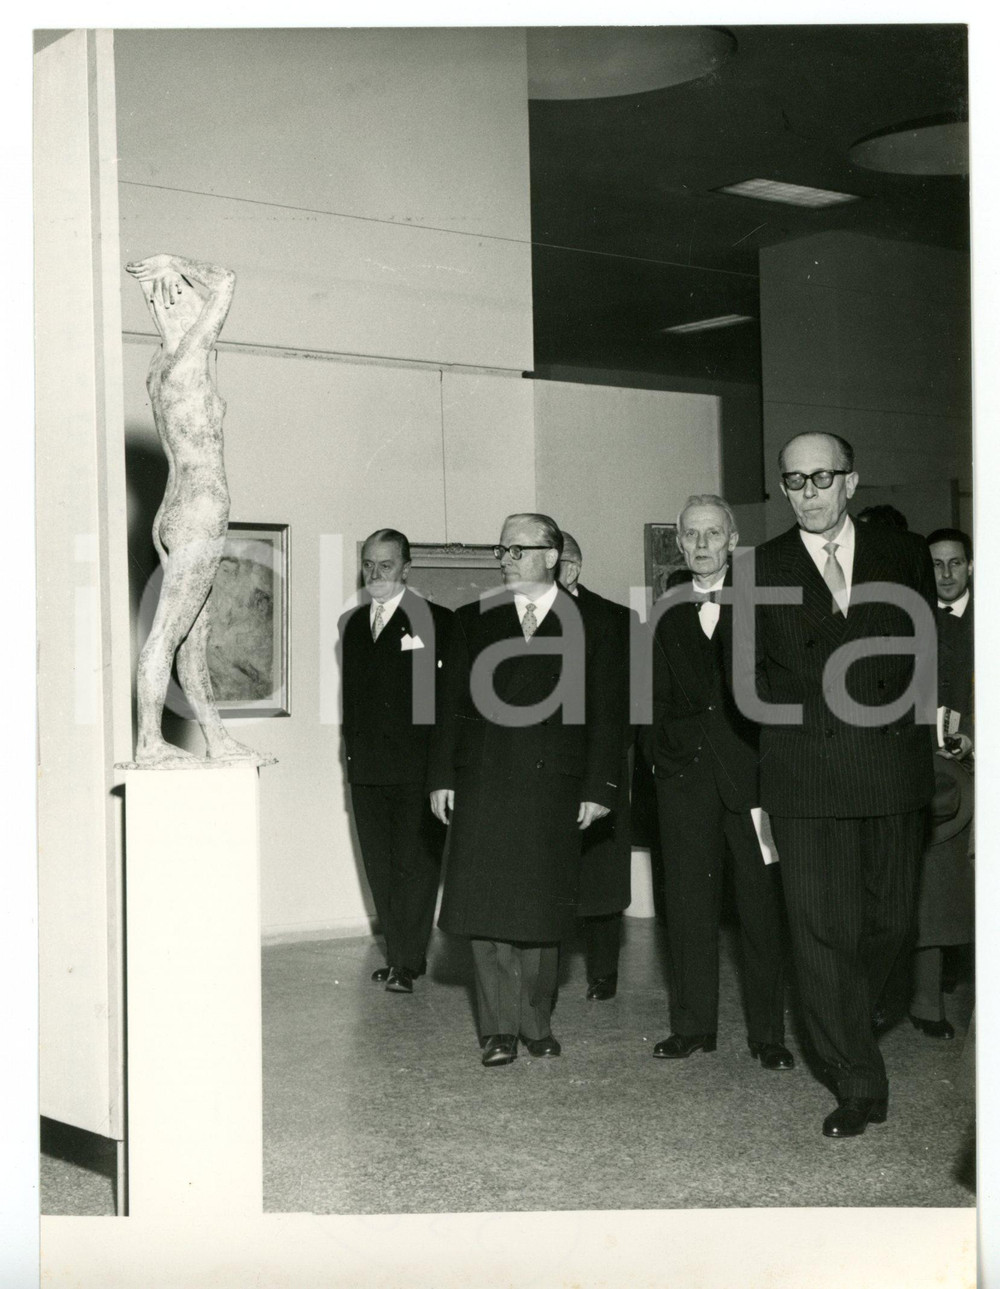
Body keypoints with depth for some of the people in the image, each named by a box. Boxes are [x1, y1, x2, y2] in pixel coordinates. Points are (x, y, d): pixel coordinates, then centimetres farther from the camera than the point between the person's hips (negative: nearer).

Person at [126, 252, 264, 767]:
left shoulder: (160, 365, 14)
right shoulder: (188, 360, -11)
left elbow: (215, 289, 28)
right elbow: (226, 279, -9)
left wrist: (168, 271, 16)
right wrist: (173, 266, 0)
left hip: (172, 518, 10)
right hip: (199, 517, -10)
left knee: (194, 634, 10)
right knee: (168, 632, -9)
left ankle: (218, 740, 15)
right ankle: (150, 741, -8)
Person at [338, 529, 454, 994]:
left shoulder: (436, 621, -2)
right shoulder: (350, 624, 16)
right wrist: (352, 749, 11)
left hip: (416, 767, -5)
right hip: (365, 768, 6)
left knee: (417, 864, -4)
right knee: (380, 868, 9)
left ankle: (407, 963, -1)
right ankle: (398, 955, 17)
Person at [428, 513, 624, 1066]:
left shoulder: (590, 627, 5)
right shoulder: (473, 620, 11)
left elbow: (604, 715, 4)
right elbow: (452, 704, 9)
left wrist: (599, 787, -2)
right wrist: (442, 775, 2)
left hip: (553, 787, -1)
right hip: (483, 782, 1)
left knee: (539, 910, 4)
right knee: (486, 908, -1)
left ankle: (535, 1022, 18)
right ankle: (499, 1028, 7)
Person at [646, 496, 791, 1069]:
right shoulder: (669, 617, 13)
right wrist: (662, 753, 3)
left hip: (750, 769, -3)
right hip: (686, 774, 3)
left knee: (763, 902, 0)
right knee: (688, 903, 5)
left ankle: (768, 1033, 7)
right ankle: (693, 1026, 14)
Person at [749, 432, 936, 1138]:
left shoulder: (905, 554, 10)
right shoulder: (760, 569, 6)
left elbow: (928, 651, 11)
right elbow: (750, 679, 6)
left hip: (894, 768, 2)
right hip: (805, 780, -1)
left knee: (890, 923, 8)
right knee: (823, 932, -3)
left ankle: (842, 1030, 35)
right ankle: (858, 1084, 6)